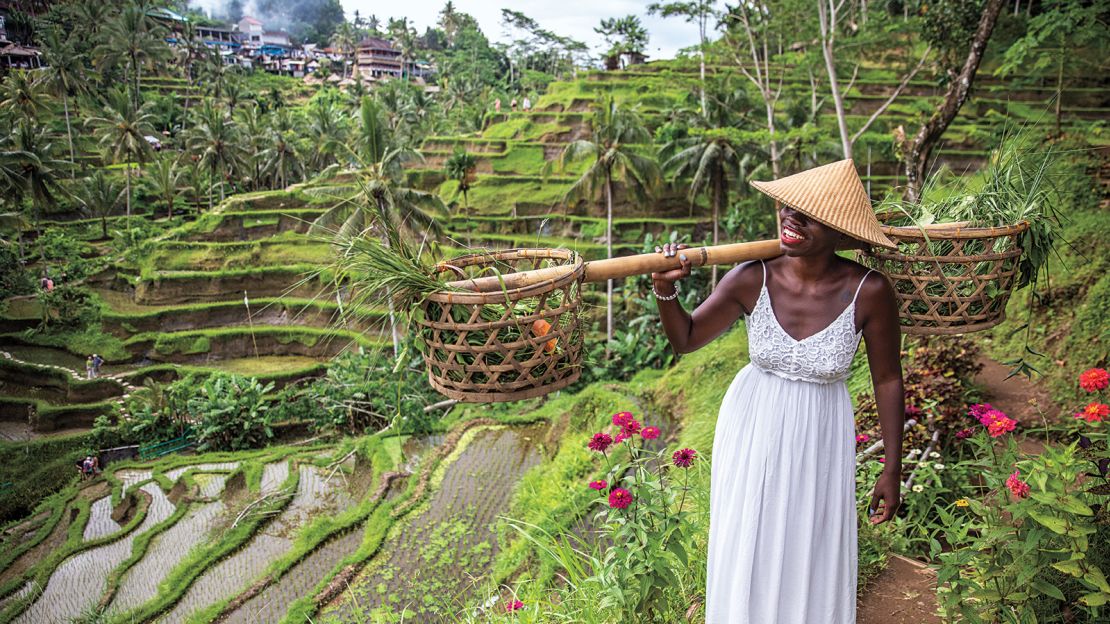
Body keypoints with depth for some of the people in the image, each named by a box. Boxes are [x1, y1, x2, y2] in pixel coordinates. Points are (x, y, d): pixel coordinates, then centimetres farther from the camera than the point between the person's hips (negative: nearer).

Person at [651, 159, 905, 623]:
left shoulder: (869, 292, -20)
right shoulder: (752, 280, -17)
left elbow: (887, 379, -7)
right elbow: (685, 340, -5)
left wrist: (892, 469, -2)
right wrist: (666, 290, -24)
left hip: (818, 440, -1)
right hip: (752, 431, 1)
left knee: (814, 564, 15)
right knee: (745, 555, 15)